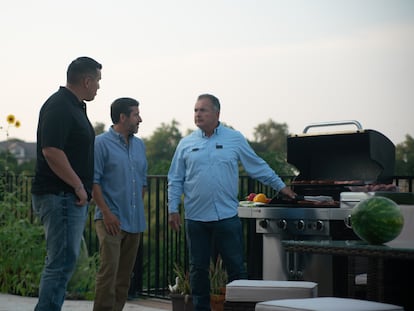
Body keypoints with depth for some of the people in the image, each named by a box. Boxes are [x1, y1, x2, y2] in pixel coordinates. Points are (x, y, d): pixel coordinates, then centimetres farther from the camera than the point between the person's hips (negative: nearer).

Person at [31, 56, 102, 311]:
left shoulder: (75, 107, 17)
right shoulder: (59, 107, -15)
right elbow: (51, 151, -24)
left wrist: (82, 189, 20)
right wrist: (78, 185, -19)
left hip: (73, 197, 10)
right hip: (60, 195, -10)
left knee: (65, 261, 14)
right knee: (62, 261, -10)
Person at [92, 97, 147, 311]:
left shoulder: (139, 145, 15)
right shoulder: (101, 143, -6)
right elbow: (93, 181, -10)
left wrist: (139, 210, 13)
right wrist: (107, 213, -15)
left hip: (135, 221, 7)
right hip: (111, 221, -7)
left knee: (125, 275, 9)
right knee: (109, 271, -12)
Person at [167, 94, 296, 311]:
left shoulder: (235, 139, 4)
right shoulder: (186, 144, 7)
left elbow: (258, 167, 12)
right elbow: (175, 180, 9)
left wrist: (281, 186, 12)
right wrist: (173, 209, 3)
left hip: (227, 217, -1)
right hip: (196, 218, 1)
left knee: (236, 268, 2)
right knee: (198, 269, 9)